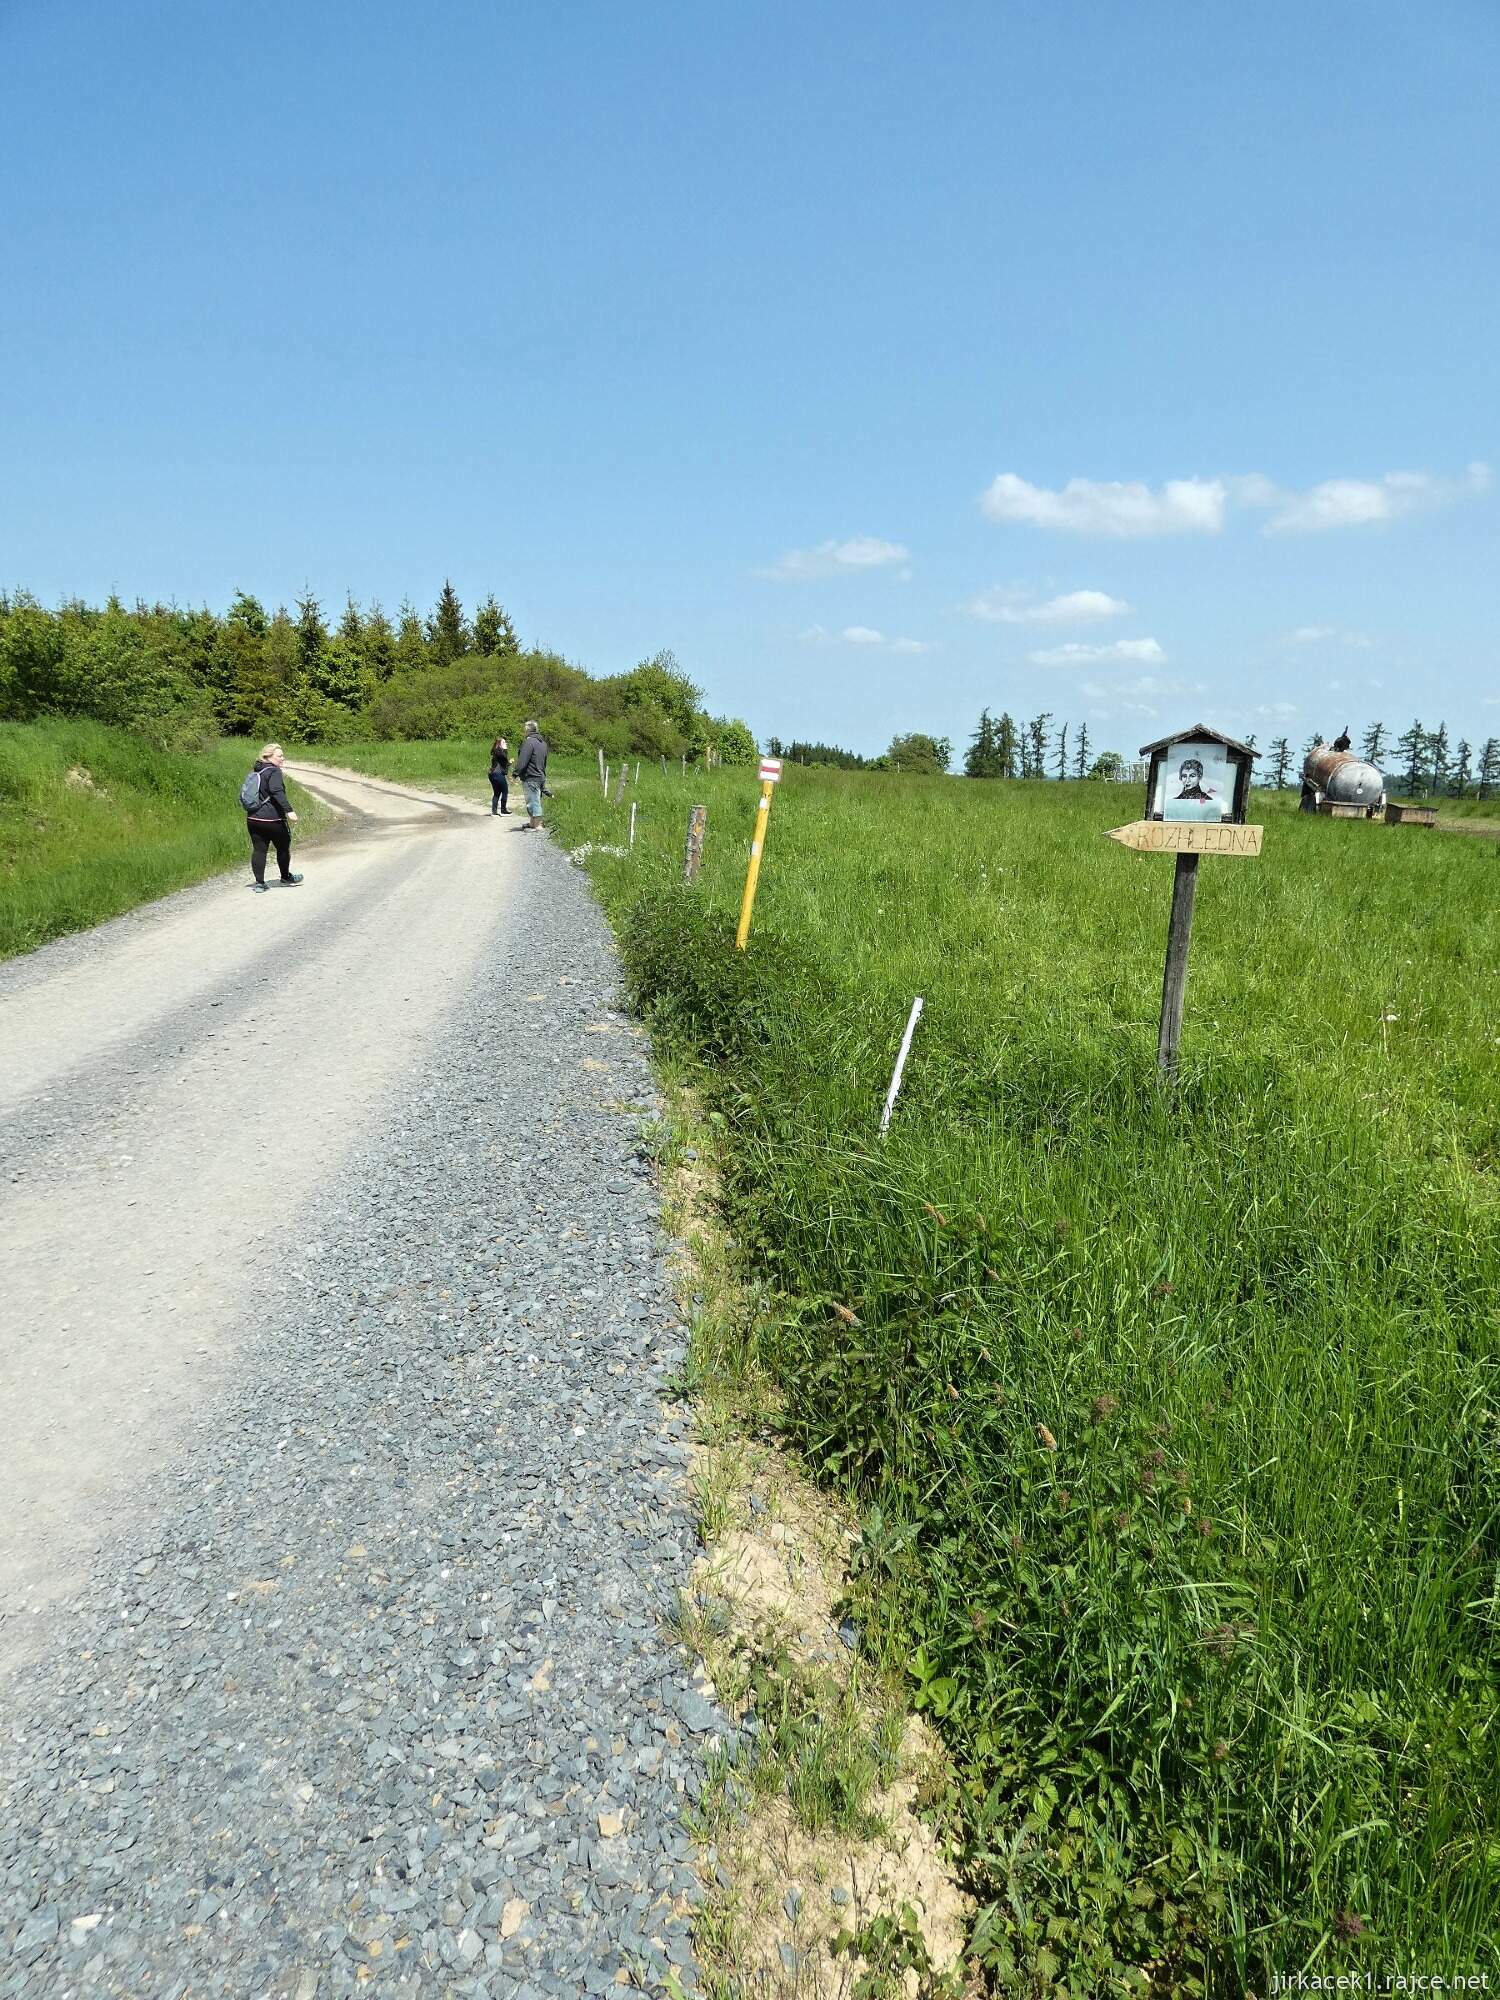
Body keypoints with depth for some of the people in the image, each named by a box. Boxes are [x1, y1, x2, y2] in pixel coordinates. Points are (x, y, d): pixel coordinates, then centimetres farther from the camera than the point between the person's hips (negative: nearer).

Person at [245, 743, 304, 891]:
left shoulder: (256, 772, 16)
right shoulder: (274, 771, -11)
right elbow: (277, 792, -26)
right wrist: (289, 810, -32)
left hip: (253, 818, 8)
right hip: (272, 818, -8)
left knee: (258, 849, 5)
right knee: (283, 847, 12)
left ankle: (259, 882, 3)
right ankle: (286, 877, 26)